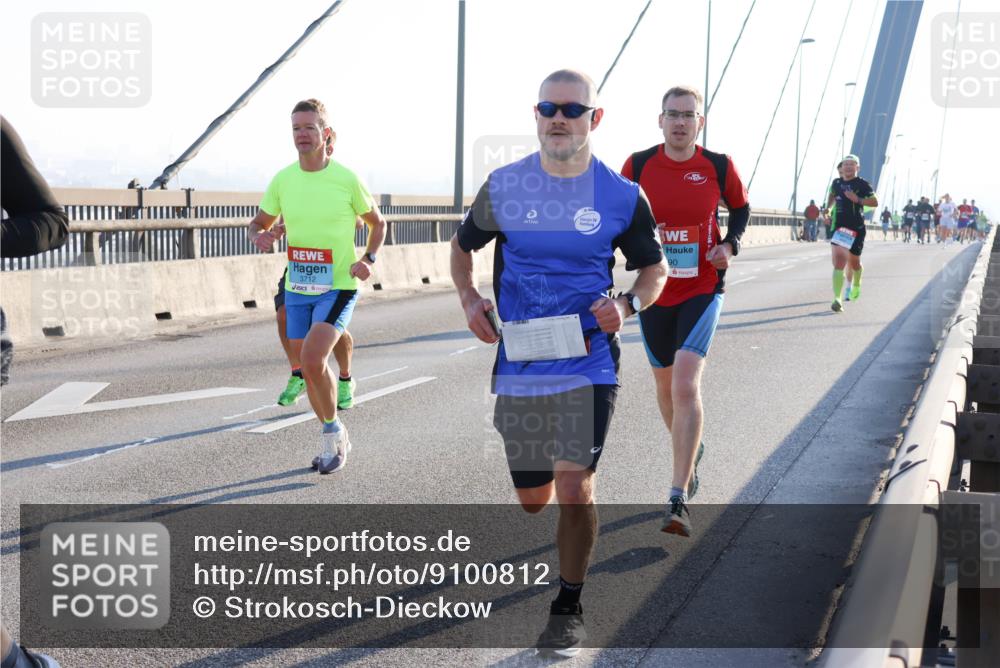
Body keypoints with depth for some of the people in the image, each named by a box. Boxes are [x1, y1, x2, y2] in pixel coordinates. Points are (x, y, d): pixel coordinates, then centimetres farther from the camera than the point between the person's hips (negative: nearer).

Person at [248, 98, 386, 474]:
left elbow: (377, 223, 6)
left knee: (312, 361, -22)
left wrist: (368, 260, -11)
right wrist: (259, 237, -11)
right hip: (297, 289, 5)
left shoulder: (347, 180, -9)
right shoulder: (282, 180, 1)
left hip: (338, 288, -5)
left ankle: (332, 432, 1)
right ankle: (334, 441, 30)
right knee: (309, 369, 10)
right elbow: (259, 223, 13)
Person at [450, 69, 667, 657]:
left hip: (588, 362, -2)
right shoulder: (503, 186, 0)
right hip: (518, 365, 2)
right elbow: (463, 245, 17)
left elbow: (655, 267, 10)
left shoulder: (622, 196, -3)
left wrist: (628, 305, -11)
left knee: (574, 488, -15)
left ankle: (569, 610, 7)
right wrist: (469, 298, -1)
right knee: (533, 499, 11)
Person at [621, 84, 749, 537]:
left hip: (702, 290, -3)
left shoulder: (719, 167, -5)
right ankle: (689, 451, 48)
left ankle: (678, 501, -17)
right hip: (653, 291, 3)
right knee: (665, 385, 17)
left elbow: (741, 209, 12)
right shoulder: (638, 165, -3)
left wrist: (730, 245, -5)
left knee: (686, 385, -18)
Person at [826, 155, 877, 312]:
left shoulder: (862, 184, -5)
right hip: (839, 227, 2)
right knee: (838, 262, -12)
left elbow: (875, 202, -9)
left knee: (854, 263, 14)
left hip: (856, 228, -2)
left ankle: (856, 285, 48)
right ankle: (837, 299, -18)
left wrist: (858, 200, -21)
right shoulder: (836, 183, 8)